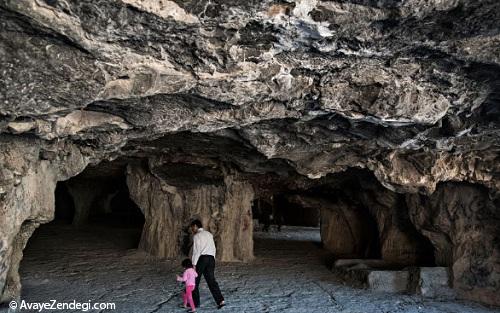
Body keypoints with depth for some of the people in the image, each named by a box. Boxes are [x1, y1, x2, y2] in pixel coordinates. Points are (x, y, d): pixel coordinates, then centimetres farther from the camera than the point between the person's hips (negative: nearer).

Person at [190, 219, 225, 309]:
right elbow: (213, 249, 17)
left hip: (201, 258, -6)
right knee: (211, 280, 5)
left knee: (195, 281, 8)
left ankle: (195, 302, 15)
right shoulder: (209, 234, 17)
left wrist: (194, 264, -10)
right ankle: (220, 301, -5)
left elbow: (196, 251, -11)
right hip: (211, 258, 6)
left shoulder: (197, 236, -4)